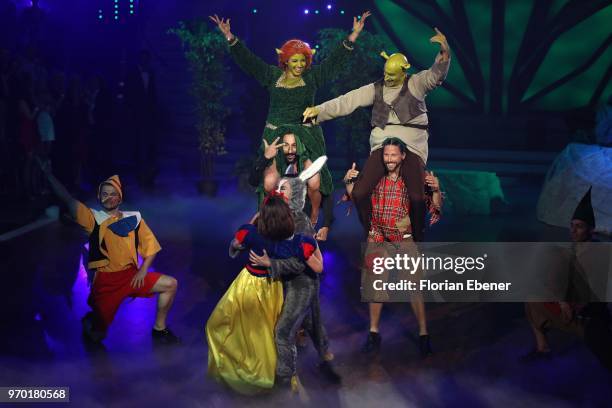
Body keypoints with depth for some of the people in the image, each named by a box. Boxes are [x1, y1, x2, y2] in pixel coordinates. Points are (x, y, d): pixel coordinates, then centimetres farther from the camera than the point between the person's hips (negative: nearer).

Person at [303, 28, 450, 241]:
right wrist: (319, 110, -5)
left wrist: (444, 53, -35)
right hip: (382, 146, 3)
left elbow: (436, 74, -15)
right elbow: (348, 101, 5)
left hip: (412, 147, -3)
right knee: (359, 193, -12)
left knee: (417, 196, -24)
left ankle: (417, 240, 2)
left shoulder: (416, 84, 3)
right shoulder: (376, 89, 11)